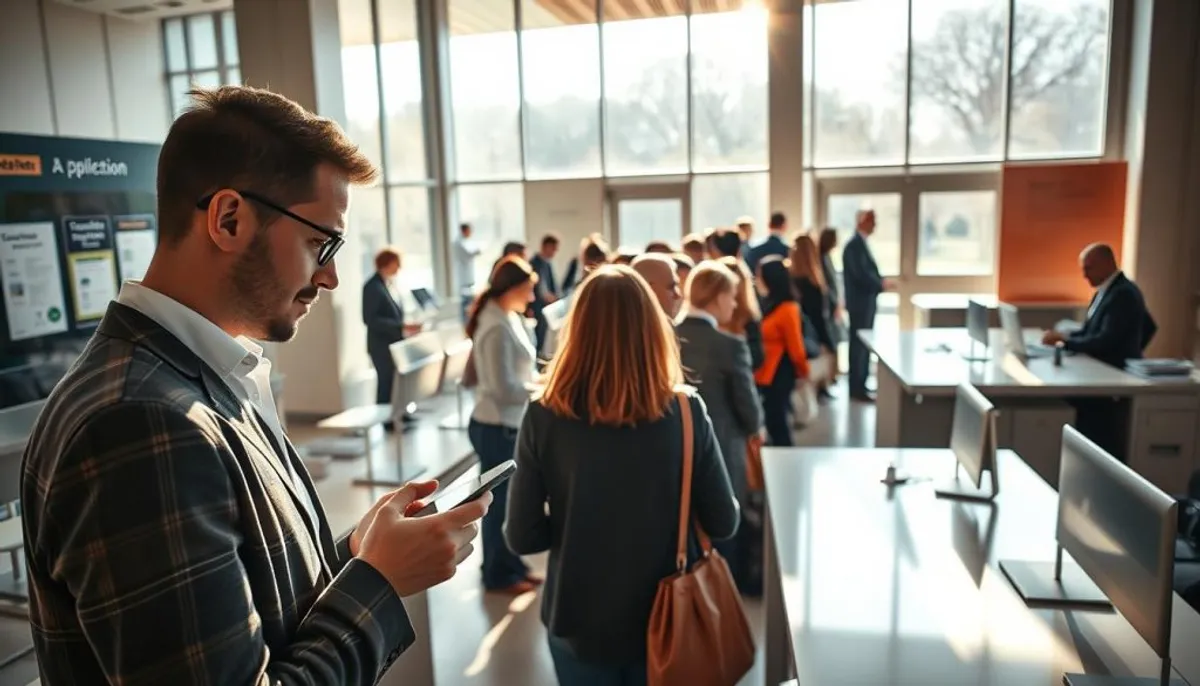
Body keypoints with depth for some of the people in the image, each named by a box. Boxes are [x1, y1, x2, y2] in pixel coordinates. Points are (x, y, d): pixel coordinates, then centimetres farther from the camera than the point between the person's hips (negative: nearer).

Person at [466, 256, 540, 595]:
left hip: (509, 424, 9)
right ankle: (498, 575, 23)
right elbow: (504, 388, -25)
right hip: (496, 427, -9)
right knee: (500, 500, 6)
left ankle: (510, 566, 33)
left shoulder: (508, 317, 7)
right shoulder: (497, 327, -23)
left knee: (510, 498, 19)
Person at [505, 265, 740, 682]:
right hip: (665, 619, 1)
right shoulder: (686, 412, -15)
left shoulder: (544, 418, -17)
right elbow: (723, 523, -8)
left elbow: (521, 537, -13)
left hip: (580, 621, 0)